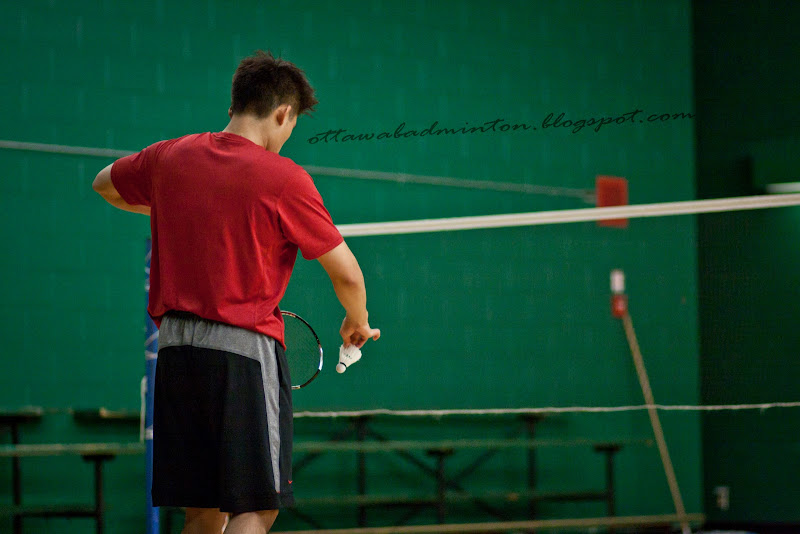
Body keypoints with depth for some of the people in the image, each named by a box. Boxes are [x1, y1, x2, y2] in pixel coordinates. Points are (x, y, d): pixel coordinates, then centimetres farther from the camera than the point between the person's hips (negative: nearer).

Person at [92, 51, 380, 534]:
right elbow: (347, 274, -4)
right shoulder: (283, 178, -8)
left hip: (175, 346, 6)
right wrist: (358, 324, 16)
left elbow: (105, 184, 29)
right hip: (244, 349, -6)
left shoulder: (170, 156, 7)